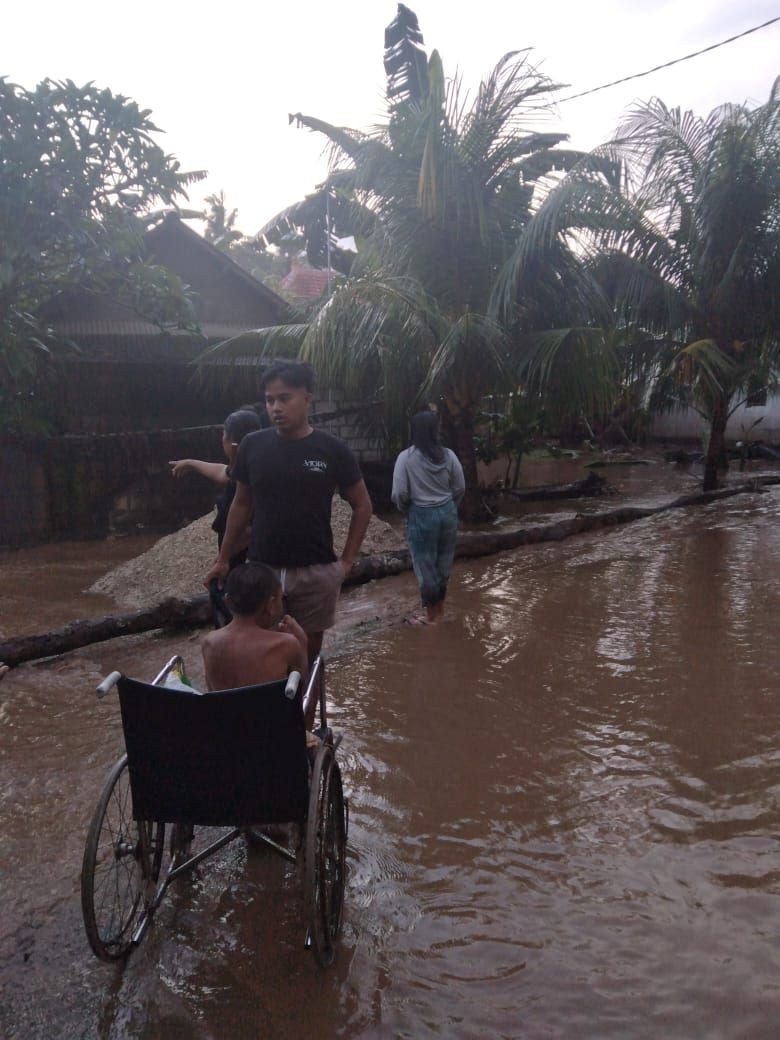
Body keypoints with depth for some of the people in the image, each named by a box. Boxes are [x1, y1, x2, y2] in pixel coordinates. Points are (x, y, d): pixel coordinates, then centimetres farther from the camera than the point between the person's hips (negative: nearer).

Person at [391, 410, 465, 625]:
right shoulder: (448, 455, -3)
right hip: (448, 512, 4)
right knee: (444, 561, 18)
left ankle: (431, 613, 20)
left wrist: (406, 510, 8)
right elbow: (460, 488, 2)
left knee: (425, 564, 9)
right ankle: (439, 607, 34)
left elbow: (399, 494, -12)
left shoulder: (406, 457, -12)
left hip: (421, 515, -4)